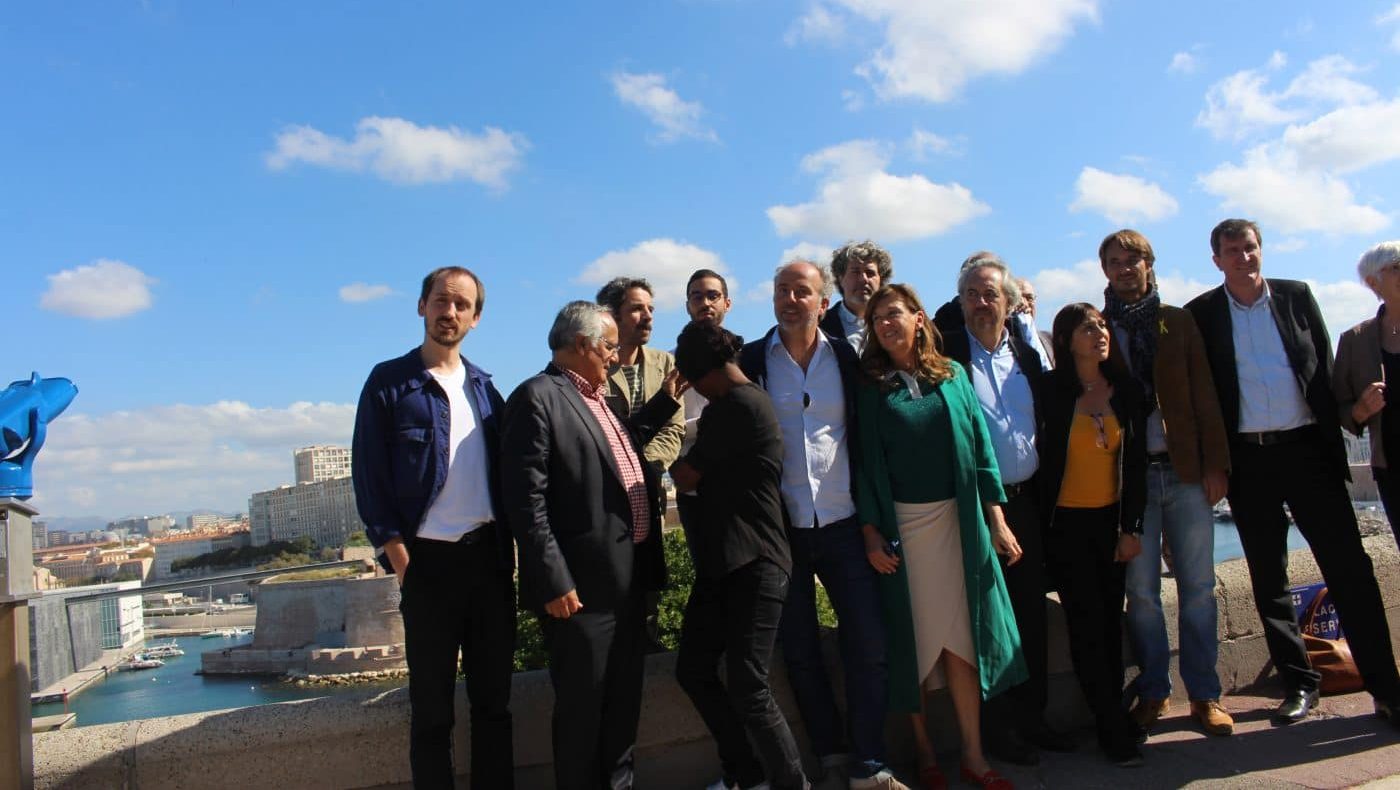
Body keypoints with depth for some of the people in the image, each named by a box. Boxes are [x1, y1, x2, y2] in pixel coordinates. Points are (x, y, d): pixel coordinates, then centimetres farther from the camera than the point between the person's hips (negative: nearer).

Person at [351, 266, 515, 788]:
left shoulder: (483, 386, 12)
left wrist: (508, 544, 3)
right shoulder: (389, 382, -1)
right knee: (431, 706, 6)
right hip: (429, 560, -4)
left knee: (494, 698, 12)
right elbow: (368, 476, -5)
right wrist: (399, 557, -10)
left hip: (489, 555, 4)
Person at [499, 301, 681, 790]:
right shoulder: (538, 396, -14)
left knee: (624, 699, 20)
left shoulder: (597, 398, 14)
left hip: (626, 579, 9)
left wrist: (666, 402, 24)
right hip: (580, 585, -9)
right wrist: (554, 582, -22)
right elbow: (525, 499, -20)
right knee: (581, 707, 7)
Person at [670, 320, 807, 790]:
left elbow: (686, 478, -9)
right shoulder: (732, 406, 16)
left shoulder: (741, 405, -16)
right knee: (693, 669, 12)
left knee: (748, 689, -9)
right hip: (722, 560, 10)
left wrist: (677, 467, 10)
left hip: (754, 563, -10)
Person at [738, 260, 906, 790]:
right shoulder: (749, 361, -1)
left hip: (843, 526, 1)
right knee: (800, 652, 10)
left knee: (869, 646, 1)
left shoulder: (847, 358, 3)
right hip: (781, 529, 0)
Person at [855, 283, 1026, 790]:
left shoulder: (952, 375, 6)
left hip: (956, 518, 1)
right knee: (911, 637, 7)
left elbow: (979, 447, 5)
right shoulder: (869, 387, 1)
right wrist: (870, 534, -7)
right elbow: (863, 462, -1)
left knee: (961, 635, 3)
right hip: (898, 523, -1)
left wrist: (997, 521, 2)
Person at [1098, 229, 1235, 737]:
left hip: (1185, 470, 1)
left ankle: (1205, 694, 16)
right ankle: (1152, 692, 16)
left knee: (1197, 586, 4)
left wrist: (1215, 464, -1)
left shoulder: (1178, 322, 10)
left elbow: (1204, 396, 7)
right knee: (1141, 591, 3)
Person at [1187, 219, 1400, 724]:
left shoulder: (1297, 297, 7)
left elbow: (1325, 373, 7)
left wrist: (1332, 444, 2)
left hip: (1306, 448, 0)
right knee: (1268, 578, 8)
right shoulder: (1201, 314, 2)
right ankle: (1299, 683, 21)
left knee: (1349, 568, 0)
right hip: (1248, 460, 0)